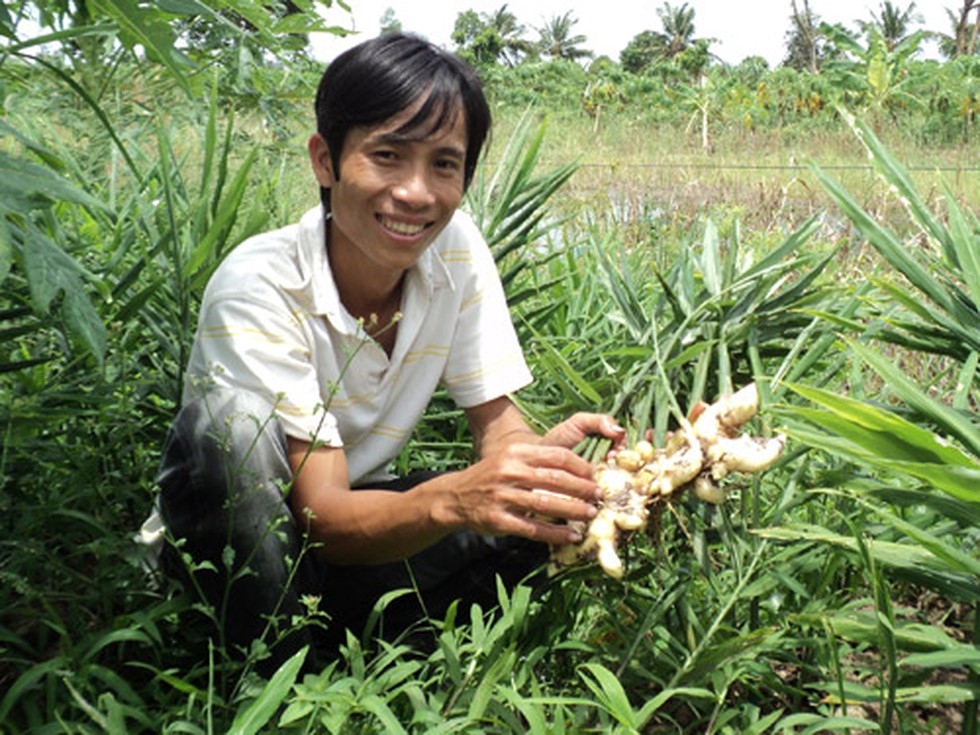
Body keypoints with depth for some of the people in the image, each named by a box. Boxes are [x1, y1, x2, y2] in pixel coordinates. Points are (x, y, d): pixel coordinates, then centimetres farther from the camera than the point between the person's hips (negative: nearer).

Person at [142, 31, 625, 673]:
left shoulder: (458, 249, -12)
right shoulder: (260, 287, -27)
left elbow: (498, 422, -10)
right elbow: (323, 516, -30)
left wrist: (543, 452, -35)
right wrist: (450, 500, -51)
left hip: (357, 516, 4)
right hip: (224, 547, -4)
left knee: (535, 511, -20)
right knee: (235, 422, -34)